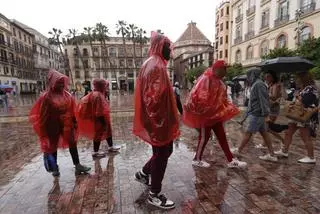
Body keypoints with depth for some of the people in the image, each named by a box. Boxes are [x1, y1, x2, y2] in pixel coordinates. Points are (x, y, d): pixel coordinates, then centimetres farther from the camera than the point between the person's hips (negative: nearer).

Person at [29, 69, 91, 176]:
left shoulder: (67, 96, -2)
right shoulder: (46, 97, -13)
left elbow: (73, 111, 5)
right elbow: (42, 114, -9)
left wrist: (75, 123, 7)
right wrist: (44, 128, -8)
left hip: (67, 125, 3)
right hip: (53, 126, -3)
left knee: (73, 144, 5)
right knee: (53, 146, 13)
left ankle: (77, 165, 14)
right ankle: (55, 167, 31)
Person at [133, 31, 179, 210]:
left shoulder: (154, 64, 16)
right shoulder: (156, 65, -17)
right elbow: (154, 96, -26)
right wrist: (160, 120, -22)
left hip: (160, 119, 11)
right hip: (160, 120, -10)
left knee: (165, 151, 22)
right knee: (162, 154, 3)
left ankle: (143, 173, 40)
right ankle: (155, 195, 21)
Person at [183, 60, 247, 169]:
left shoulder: (218, 81, 12)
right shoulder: (206, 79, -18)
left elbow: (222, 98, 20)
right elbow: (196, 94, -25)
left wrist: (229, 108, 16)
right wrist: (191, 107, -25)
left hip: (215, 113, 9)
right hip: (205, 114, -9)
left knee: (222, 136, 12)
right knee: (204, 136, 3)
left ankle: (231, 160, 22)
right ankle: (197, 159, 21)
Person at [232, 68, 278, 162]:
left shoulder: (259, 84, -15)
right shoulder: (256, 84, 15)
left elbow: (263, 100, -20)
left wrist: (265, 114, -22)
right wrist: (248, 113, 20)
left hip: (256, 114, -10)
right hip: (257, 113, 10)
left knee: (247, 133, 0)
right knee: (264, 133, 11)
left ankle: (238, 150, 12)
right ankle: (272, 155, 18)